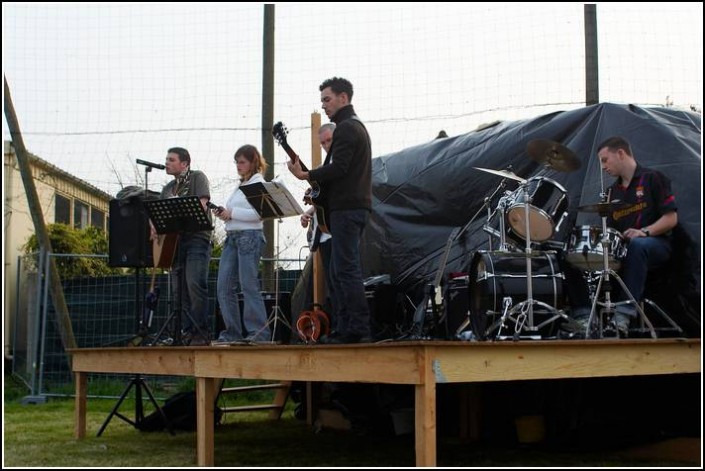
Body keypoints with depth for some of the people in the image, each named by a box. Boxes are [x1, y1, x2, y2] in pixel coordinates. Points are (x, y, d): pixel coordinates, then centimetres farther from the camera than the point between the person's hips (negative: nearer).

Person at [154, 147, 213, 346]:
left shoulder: (197, 178, 3)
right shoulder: (168, 188, 23)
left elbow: (201, 206, -10)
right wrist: (155, 226, 0)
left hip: (196, 237, -7)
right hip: (174, 241, 7)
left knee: (194, 283, -19)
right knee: (179, 289, 3)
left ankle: (201, 332, -16)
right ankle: (186, 332, 6)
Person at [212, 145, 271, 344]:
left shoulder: (258, 182, -3)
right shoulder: (240, 185, 22)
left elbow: (258, 213, -16)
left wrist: (232, 213, -15)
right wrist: (223, 214, 4)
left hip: (250, 236, -9)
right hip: (232, 237, 9)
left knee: (249, 285, -10)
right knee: (224, 286, 3)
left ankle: (259, 332, -6)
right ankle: (233, 332, 8)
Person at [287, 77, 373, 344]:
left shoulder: (346, 128, -9)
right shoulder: (357, 126, 24)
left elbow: (338, 168, -20)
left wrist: (305, 176, -15)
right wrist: (320, 191, 15)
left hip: (346, 208, -11)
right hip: (355, 205, 11)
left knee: (346, 269, -11)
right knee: (340, 270, 11)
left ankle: (358, 329, -12)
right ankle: (346, 329, 12)